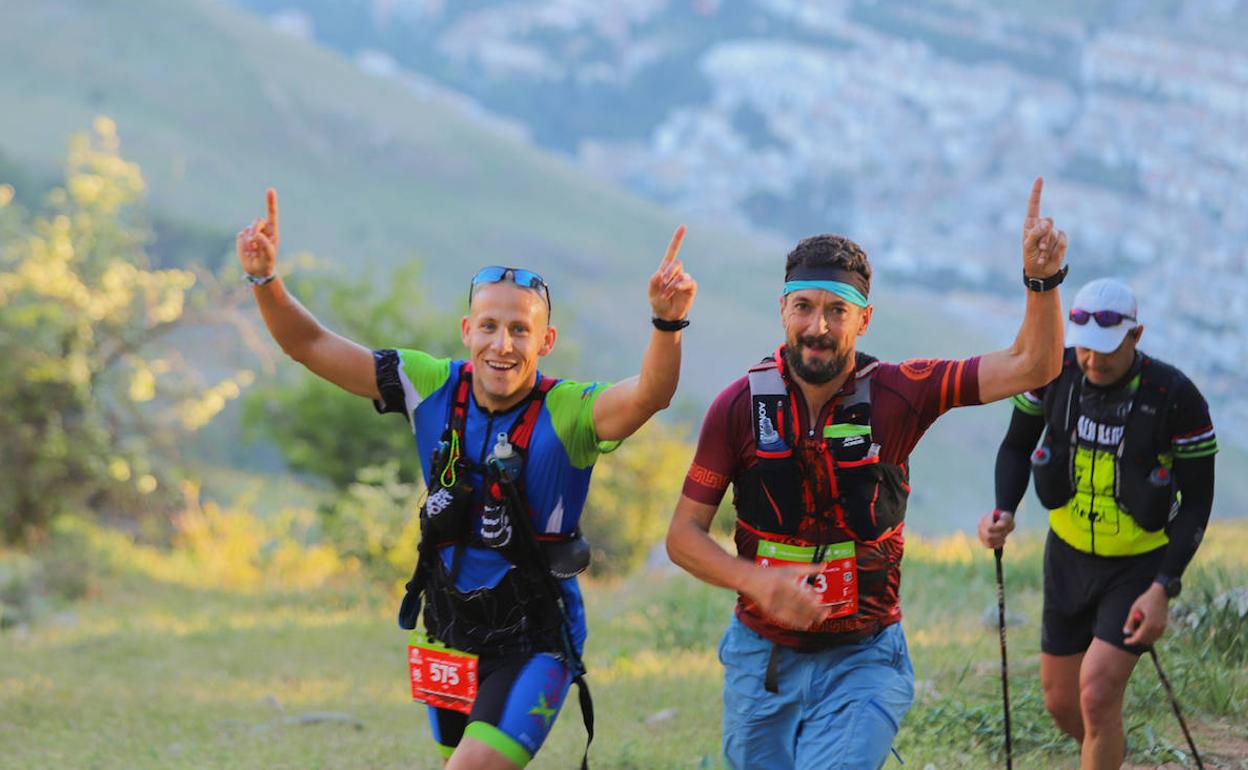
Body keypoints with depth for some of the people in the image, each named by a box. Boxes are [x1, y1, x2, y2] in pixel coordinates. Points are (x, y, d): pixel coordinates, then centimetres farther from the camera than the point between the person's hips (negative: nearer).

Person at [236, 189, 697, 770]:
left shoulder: (566, 411, -18)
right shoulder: (436, 388, -5)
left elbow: (648, 395, -38)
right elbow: (311, 346, -3)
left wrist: (668, 321, -56)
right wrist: (265, 279, -18)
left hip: (533, 646, -5)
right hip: (449, 642, 5)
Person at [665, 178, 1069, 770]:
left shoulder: (894, 394, -8)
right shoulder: (740, 406, -7)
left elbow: (1031, 367, -10)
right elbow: (683, 534, -4)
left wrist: (1042, 278, -26)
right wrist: (760, 583, -21)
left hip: (863, 660, -2)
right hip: (762, 657, 2)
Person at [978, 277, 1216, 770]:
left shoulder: (1177, 399, -22)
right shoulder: (1052, 373, -12)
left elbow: (1197, 501, -14)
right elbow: (1017, 446, 5)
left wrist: (1164, 589, -21)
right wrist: (1004, 511, -14)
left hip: (1139, 567, -4)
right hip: (1068, 558, 5)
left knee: (1098, 695, -21)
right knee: (1061, 703, 16)